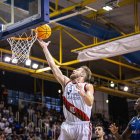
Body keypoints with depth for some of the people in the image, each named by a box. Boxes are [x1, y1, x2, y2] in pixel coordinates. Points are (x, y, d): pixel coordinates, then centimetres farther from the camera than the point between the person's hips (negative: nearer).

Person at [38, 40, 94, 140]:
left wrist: (81, 91, -36)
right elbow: (53, 65, 11)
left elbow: (90, 103, -18)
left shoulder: (88, 86, 0)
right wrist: (44, 47, 9)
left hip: (82, 126, -4)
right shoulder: (66, 83, 13)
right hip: (68, 125, 5)